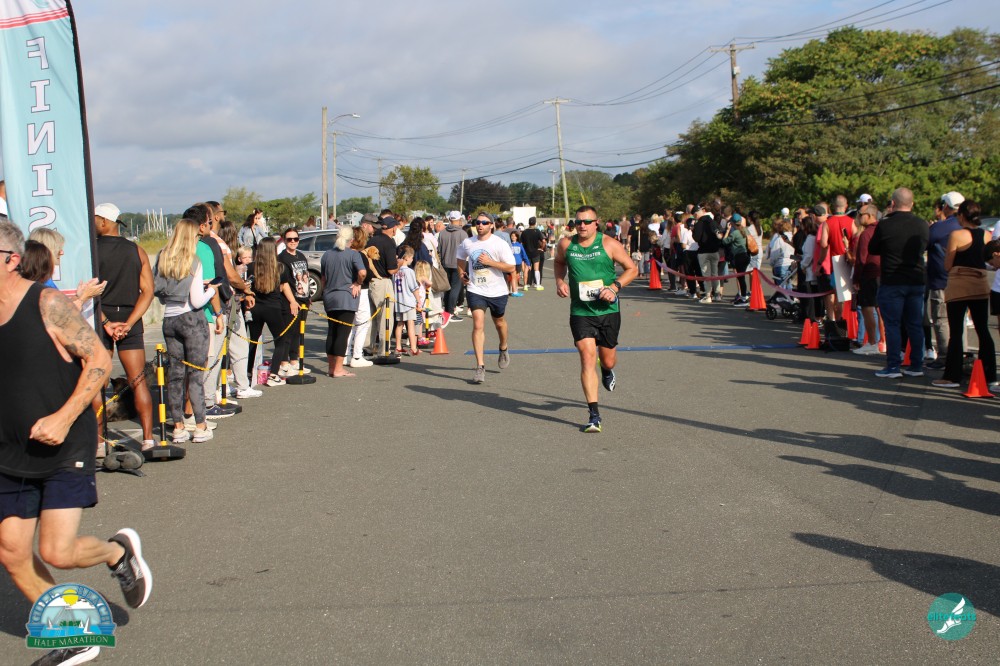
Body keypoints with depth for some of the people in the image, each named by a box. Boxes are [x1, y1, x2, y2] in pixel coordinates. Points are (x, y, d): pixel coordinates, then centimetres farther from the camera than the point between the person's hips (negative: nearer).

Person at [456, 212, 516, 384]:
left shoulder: (500, 244, -10)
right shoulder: (467, 243, 0)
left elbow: (511, 268, -14)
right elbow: (460, 259, 22)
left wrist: (490, 262, -21)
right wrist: (462, 273, 7)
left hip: (497, 291, -1)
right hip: (475, 291, 1)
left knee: (499, 322, 19)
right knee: (478, 325, -12)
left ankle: (503, 349, 51)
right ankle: (480, 367, -12)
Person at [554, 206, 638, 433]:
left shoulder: (609, 244, -7)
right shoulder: (566, 245, 0)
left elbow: (632, 269, 1)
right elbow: (559, 262, 22)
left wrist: (614, 287, -15)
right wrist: (560, 281, 2)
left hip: (608, 311, 0)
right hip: (580, 312, 0)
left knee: (607, 360, 11)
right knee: (587, 357, -13)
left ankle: (607, 371, 53)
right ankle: (594, 415, -12)